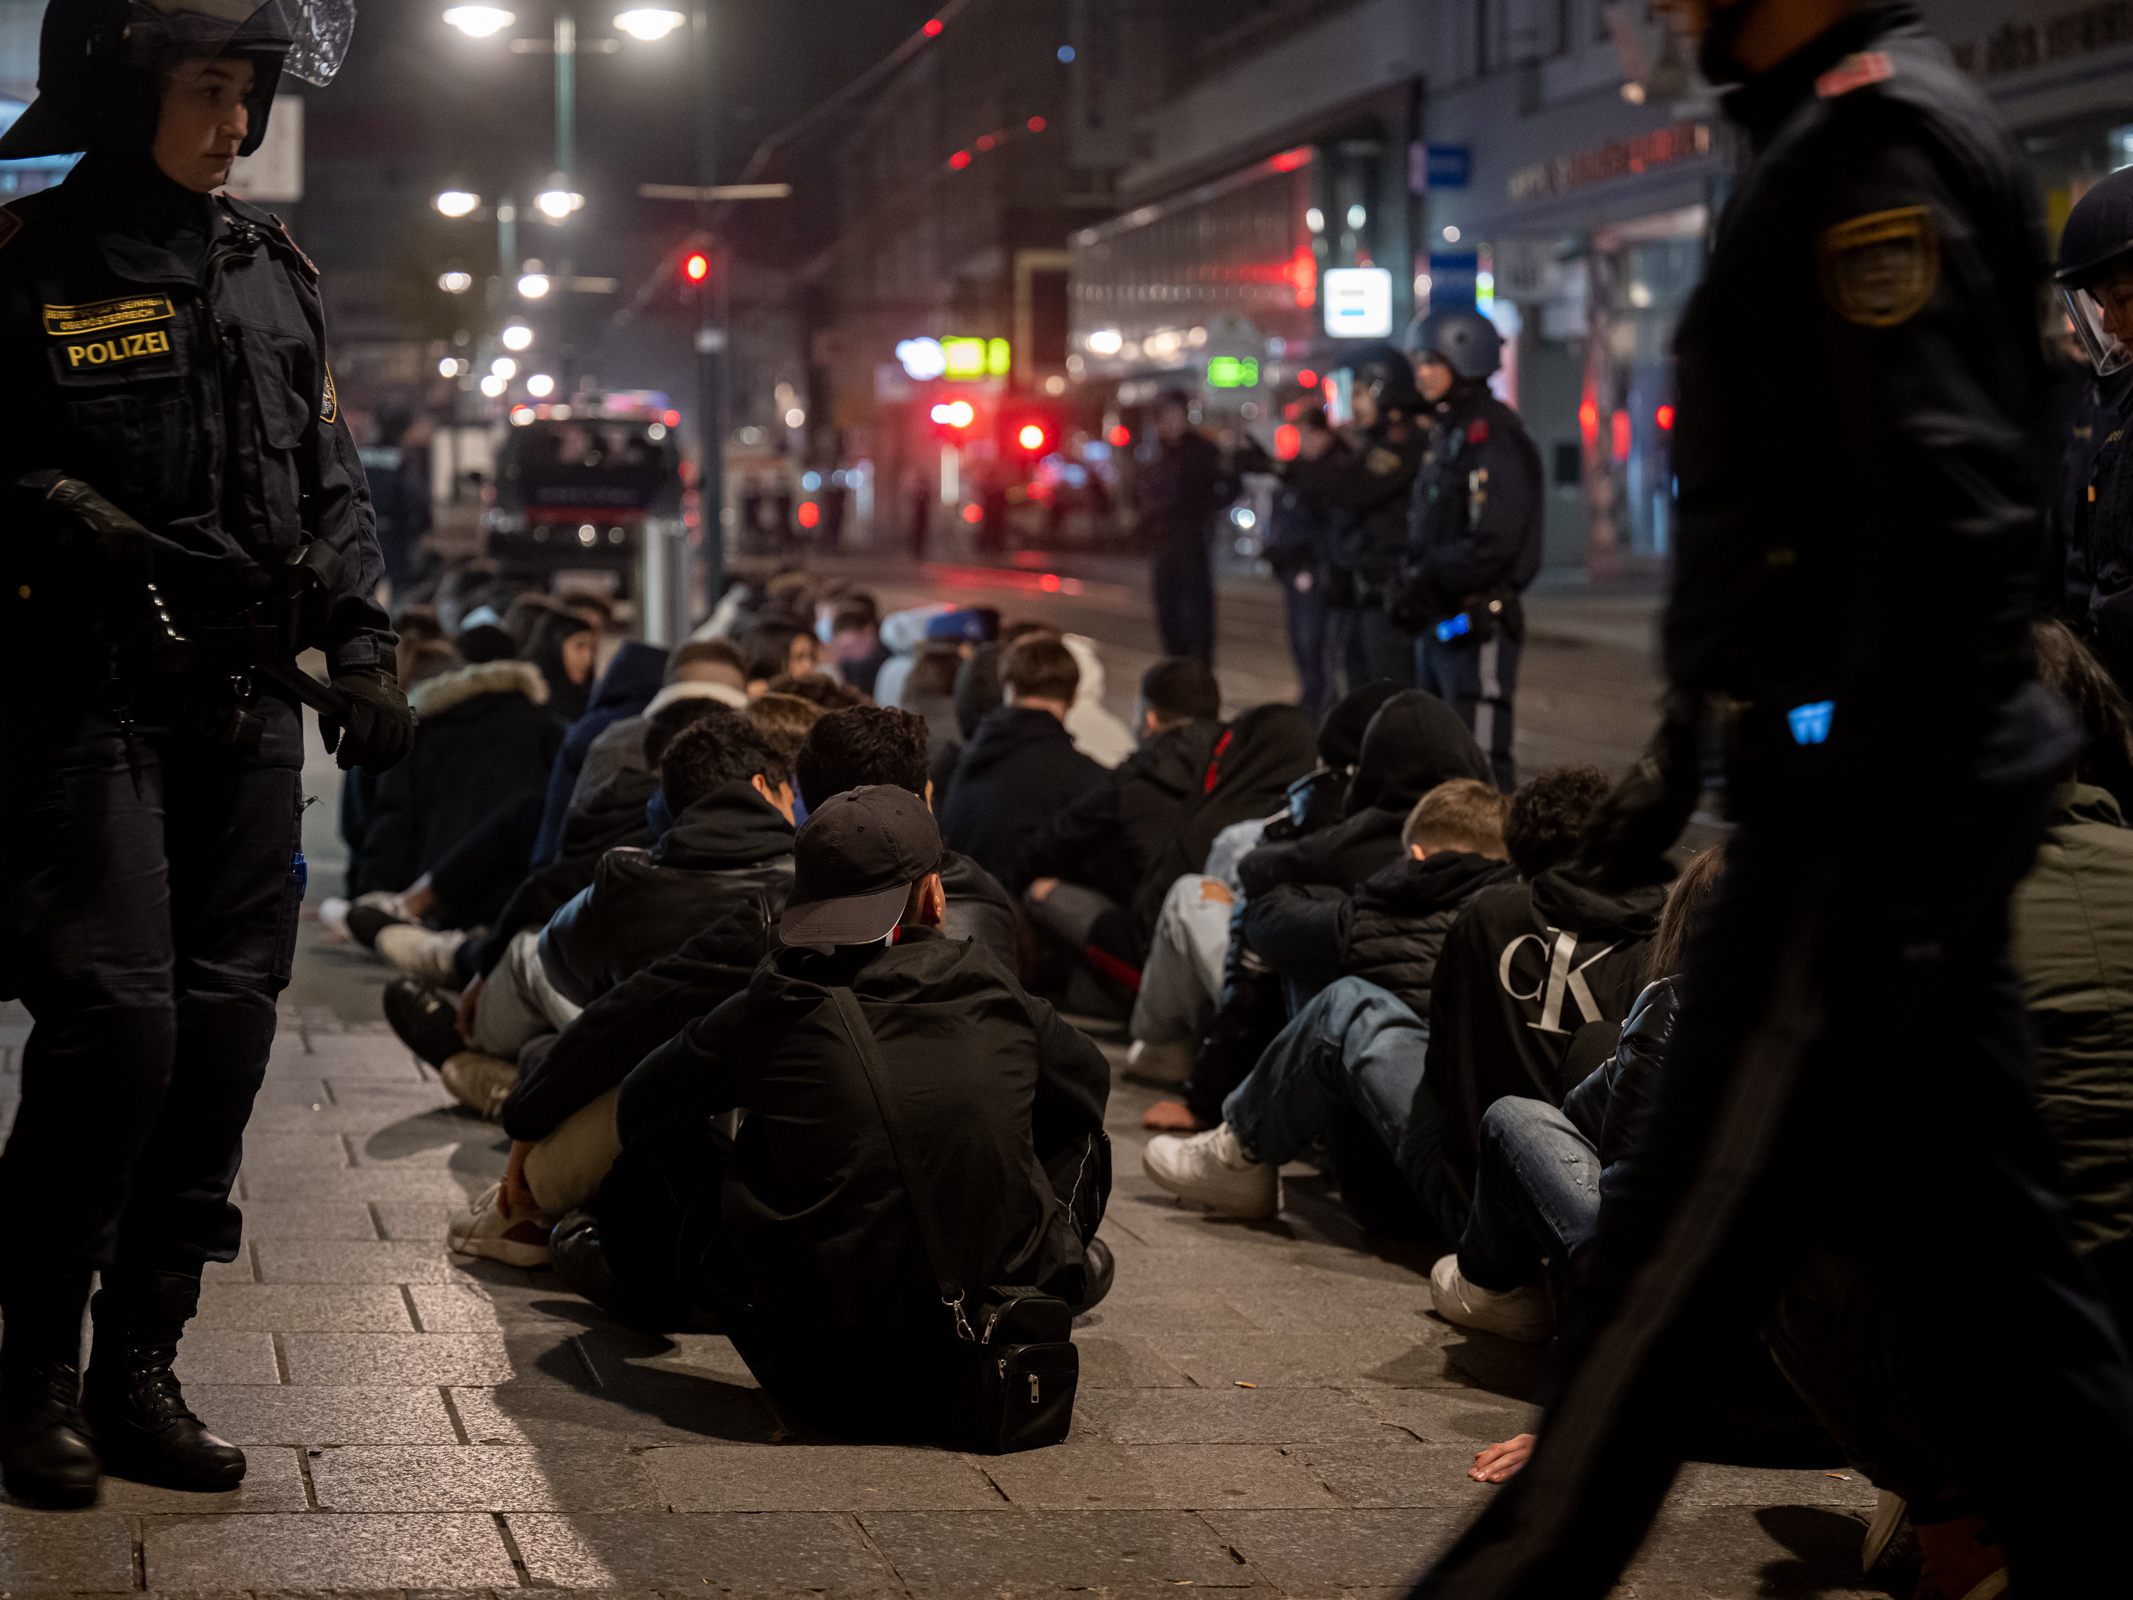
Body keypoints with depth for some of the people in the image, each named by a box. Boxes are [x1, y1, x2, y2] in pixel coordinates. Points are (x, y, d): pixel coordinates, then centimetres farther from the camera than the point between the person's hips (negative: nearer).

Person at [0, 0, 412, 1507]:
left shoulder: (272, 270, 13)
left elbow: (335, 481, 18)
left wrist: (364, 648, 9)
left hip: (247, 707, 5)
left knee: (224, 1030, 3)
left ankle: (141, 1370, 13)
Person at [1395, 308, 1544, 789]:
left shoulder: (1493, 436, -13)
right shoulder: (1447, 432, 17)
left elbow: (1493, 543, -21)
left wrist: (1426, 583, -14)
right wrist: (1411, 579, 3)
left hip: (1480, 626, -10)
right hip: (1440, 622, 10)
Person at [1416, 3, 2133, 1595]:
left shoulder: (1877, 133, -14)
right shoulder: (1833, 138, 18)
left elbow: (1950, 528, -23)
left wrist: (1879, 861, -24)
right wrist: (1691, 747, 26)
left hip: (1868, 817, -10)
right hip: (1882, 809, 10)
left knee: (1676, 1266, -3)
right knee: (1975, 1240, 13)